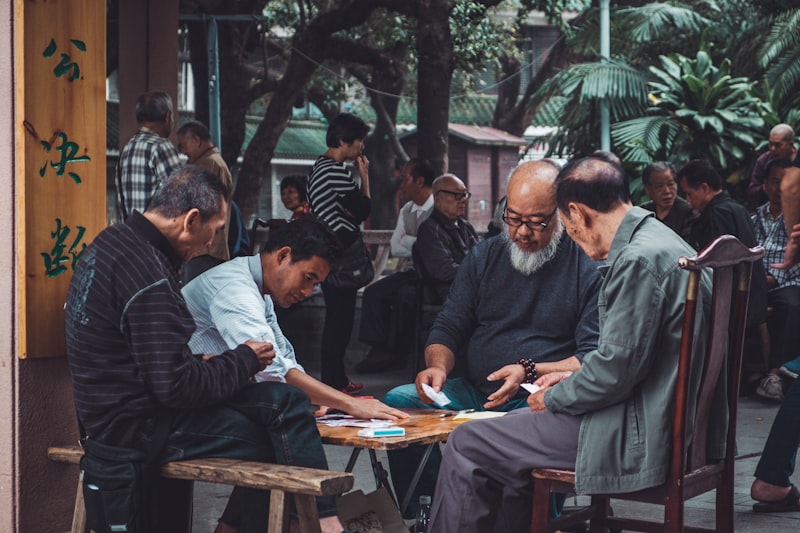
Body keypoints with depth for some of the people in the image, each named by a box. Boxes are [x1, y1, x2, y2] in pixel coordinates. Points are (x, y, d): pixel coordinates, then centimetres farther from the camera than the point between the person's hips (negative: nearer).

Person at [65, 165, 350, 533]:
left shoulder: (112, 242, 8)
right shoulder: (149, 275, -23)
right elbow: (177, 387, -23)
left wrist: (200, 364, 7)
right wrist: (244, 361, -9)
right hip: (137, 426, -10)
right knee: (284, 403, -13)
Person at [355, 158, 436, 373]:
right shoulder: (406, 211, 11)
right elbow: (395, 248, 5)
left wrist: (408, 242, -11)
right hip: (413, 272, 8)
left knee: (404, 295, -29)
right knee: (373, 292, -6)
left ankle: (391, 349, -10)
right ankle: (379, 349, -8)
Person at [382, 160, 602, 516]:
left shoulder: (590, 269, -2)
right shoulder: (484, 257, 14)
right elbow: (447, 329, 15)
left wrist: (530, 371, -21)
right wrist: (438, 366, -8)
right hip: (474, 392, 6)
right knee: (396, 402, -17)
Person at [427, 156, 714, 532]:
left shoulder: (640, 258, -20)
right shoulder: (663, 241, 13)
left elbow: (616, 370, -21)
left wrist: (554, 398, -5)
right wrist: (576, 379, 15)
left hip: (642, 435, -11)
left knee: (466, 446, -4)